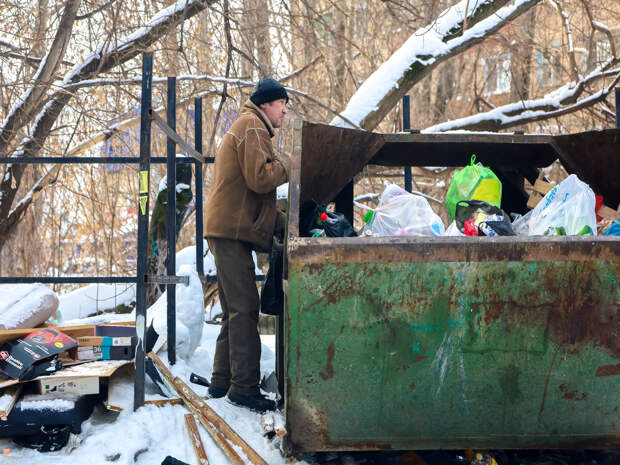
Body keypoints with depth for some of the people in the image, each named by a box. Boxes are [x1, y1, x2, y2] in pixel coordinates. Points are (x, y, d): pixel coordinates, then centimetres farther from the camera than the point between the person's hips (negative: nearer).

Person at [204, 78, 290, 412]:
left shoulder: (246, 128, 28)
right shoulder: (252, 127, -7)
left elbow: (253, 192, 26)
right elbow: (260, 178, -21)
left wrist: (282, 222, 15)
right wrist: (288, 164, -4)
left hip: (229, 230, 11)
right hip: (233, 230, -11)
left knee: (235, 310, 15)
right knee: (244, 309, -12)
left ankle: (222, 381, 19)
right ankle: (244, 386, -13)